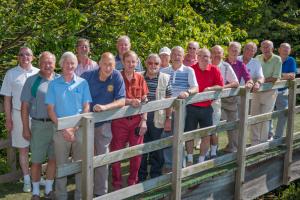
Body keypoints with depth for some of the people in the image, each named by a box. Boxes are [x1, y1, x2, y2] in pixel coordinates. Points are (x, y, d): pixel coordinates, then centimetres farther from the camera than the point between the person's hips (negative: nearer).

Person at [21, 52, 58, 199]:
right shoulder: (32, 81, 0)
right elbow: (25, 106, 0)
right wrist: (25, 128, -4)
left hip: (57, 125, 2)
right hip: (39, 125, -2)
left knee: (53, 158, 11)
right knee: (36, 160, 5)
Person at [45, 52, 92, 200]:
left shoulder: (82, 83, 2)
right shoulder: (54, 84, 2)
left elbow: (86, 107, 0)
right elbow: (50, 109, 0)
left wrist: (74, 128, -9)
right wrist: (63, 129, -9)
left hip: (80, 129, 0)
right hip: (60, 130, 0)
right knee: (61, 165, 8)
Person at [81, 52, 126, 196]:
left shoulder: (117, 77, -14)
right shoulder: (87, 76, -13)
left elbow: (121, 101, -17)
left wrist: (104, 107, -31)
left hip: (103, 123, -1)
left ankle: (101, 192, 22)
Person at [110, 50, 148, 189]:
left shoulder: (140, 79, 4)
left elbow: (144, 101, 5)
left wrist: (144, 120, -1)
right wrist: (130, 101, -24)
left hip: (137, 120, 3)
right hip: (119, 120, -3)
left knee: (137, 152, 9)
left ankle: (133, 181, 27)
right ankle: (117, 183, 21)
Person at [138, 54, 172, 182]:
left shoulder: (165, 78, -1)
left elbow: (169, 100, 1)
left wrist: (168, 118, -2)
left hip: (158, 119, -1)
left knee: (157, 149, 9)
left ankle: (156, 176, 23)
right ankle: (141, 176, 23)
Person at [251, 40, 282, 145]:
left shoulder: (277, 60, -9)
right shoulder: (258, 58, 4)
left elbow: (275, 78, -14)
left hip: (270, 92, -4)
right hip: (256, 91, 4)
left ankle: (263, 142, 14)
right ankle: (255, 141, 18)